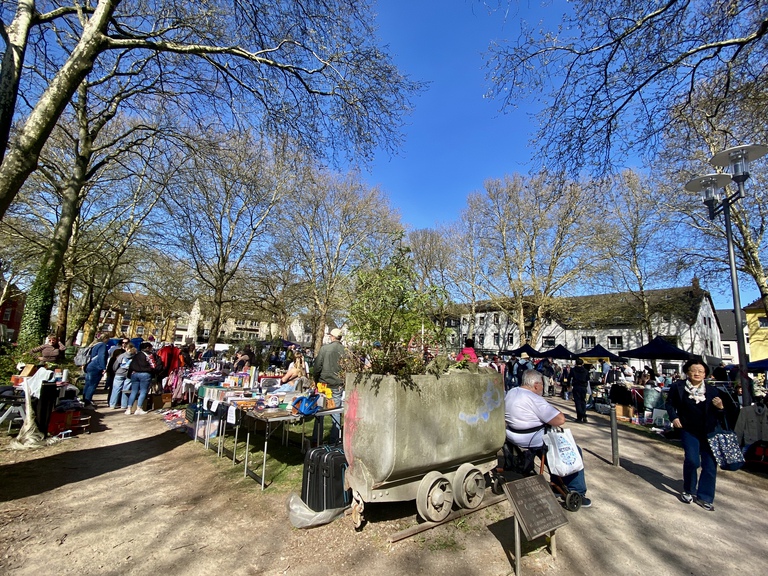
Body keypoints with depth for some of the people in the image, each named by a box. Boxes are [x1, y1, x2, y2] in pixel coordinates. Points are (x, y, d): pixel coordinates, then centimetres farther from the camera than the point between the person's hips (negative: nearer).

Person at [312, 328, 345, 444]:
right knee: (336, 412, 10)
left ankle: (317, 439, 18)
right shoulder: (346, 350, -6)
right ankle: (334, 440, 15)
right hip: (338, 386, 1)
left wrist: (316, 381, 8)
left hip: (324, 384, -1)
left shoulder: (324, 348, -9)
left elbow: (317, 367, -7)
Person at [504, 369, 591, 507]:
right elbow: (560, 419, -23)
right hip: (531, 442, -9)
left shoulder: (510, 393, 2)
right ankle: (577, 492, 17)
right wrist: (550, 409, -4)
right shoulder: (534, 399, -24)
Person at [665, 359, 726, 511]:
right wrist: (674, 417, -7)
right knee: (692, 460, -10)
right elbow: (670, 403, 7)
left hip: (709, 431, 3)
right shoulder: (678, 387, -4)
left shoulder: (712, 391, 2)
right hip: (689, 430, -2)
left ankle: (704, 497, 20)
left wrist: (720, 407, -13)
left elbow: (719, 415, 8)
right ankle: (688, 491, 15)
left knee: (710, 464, 3)